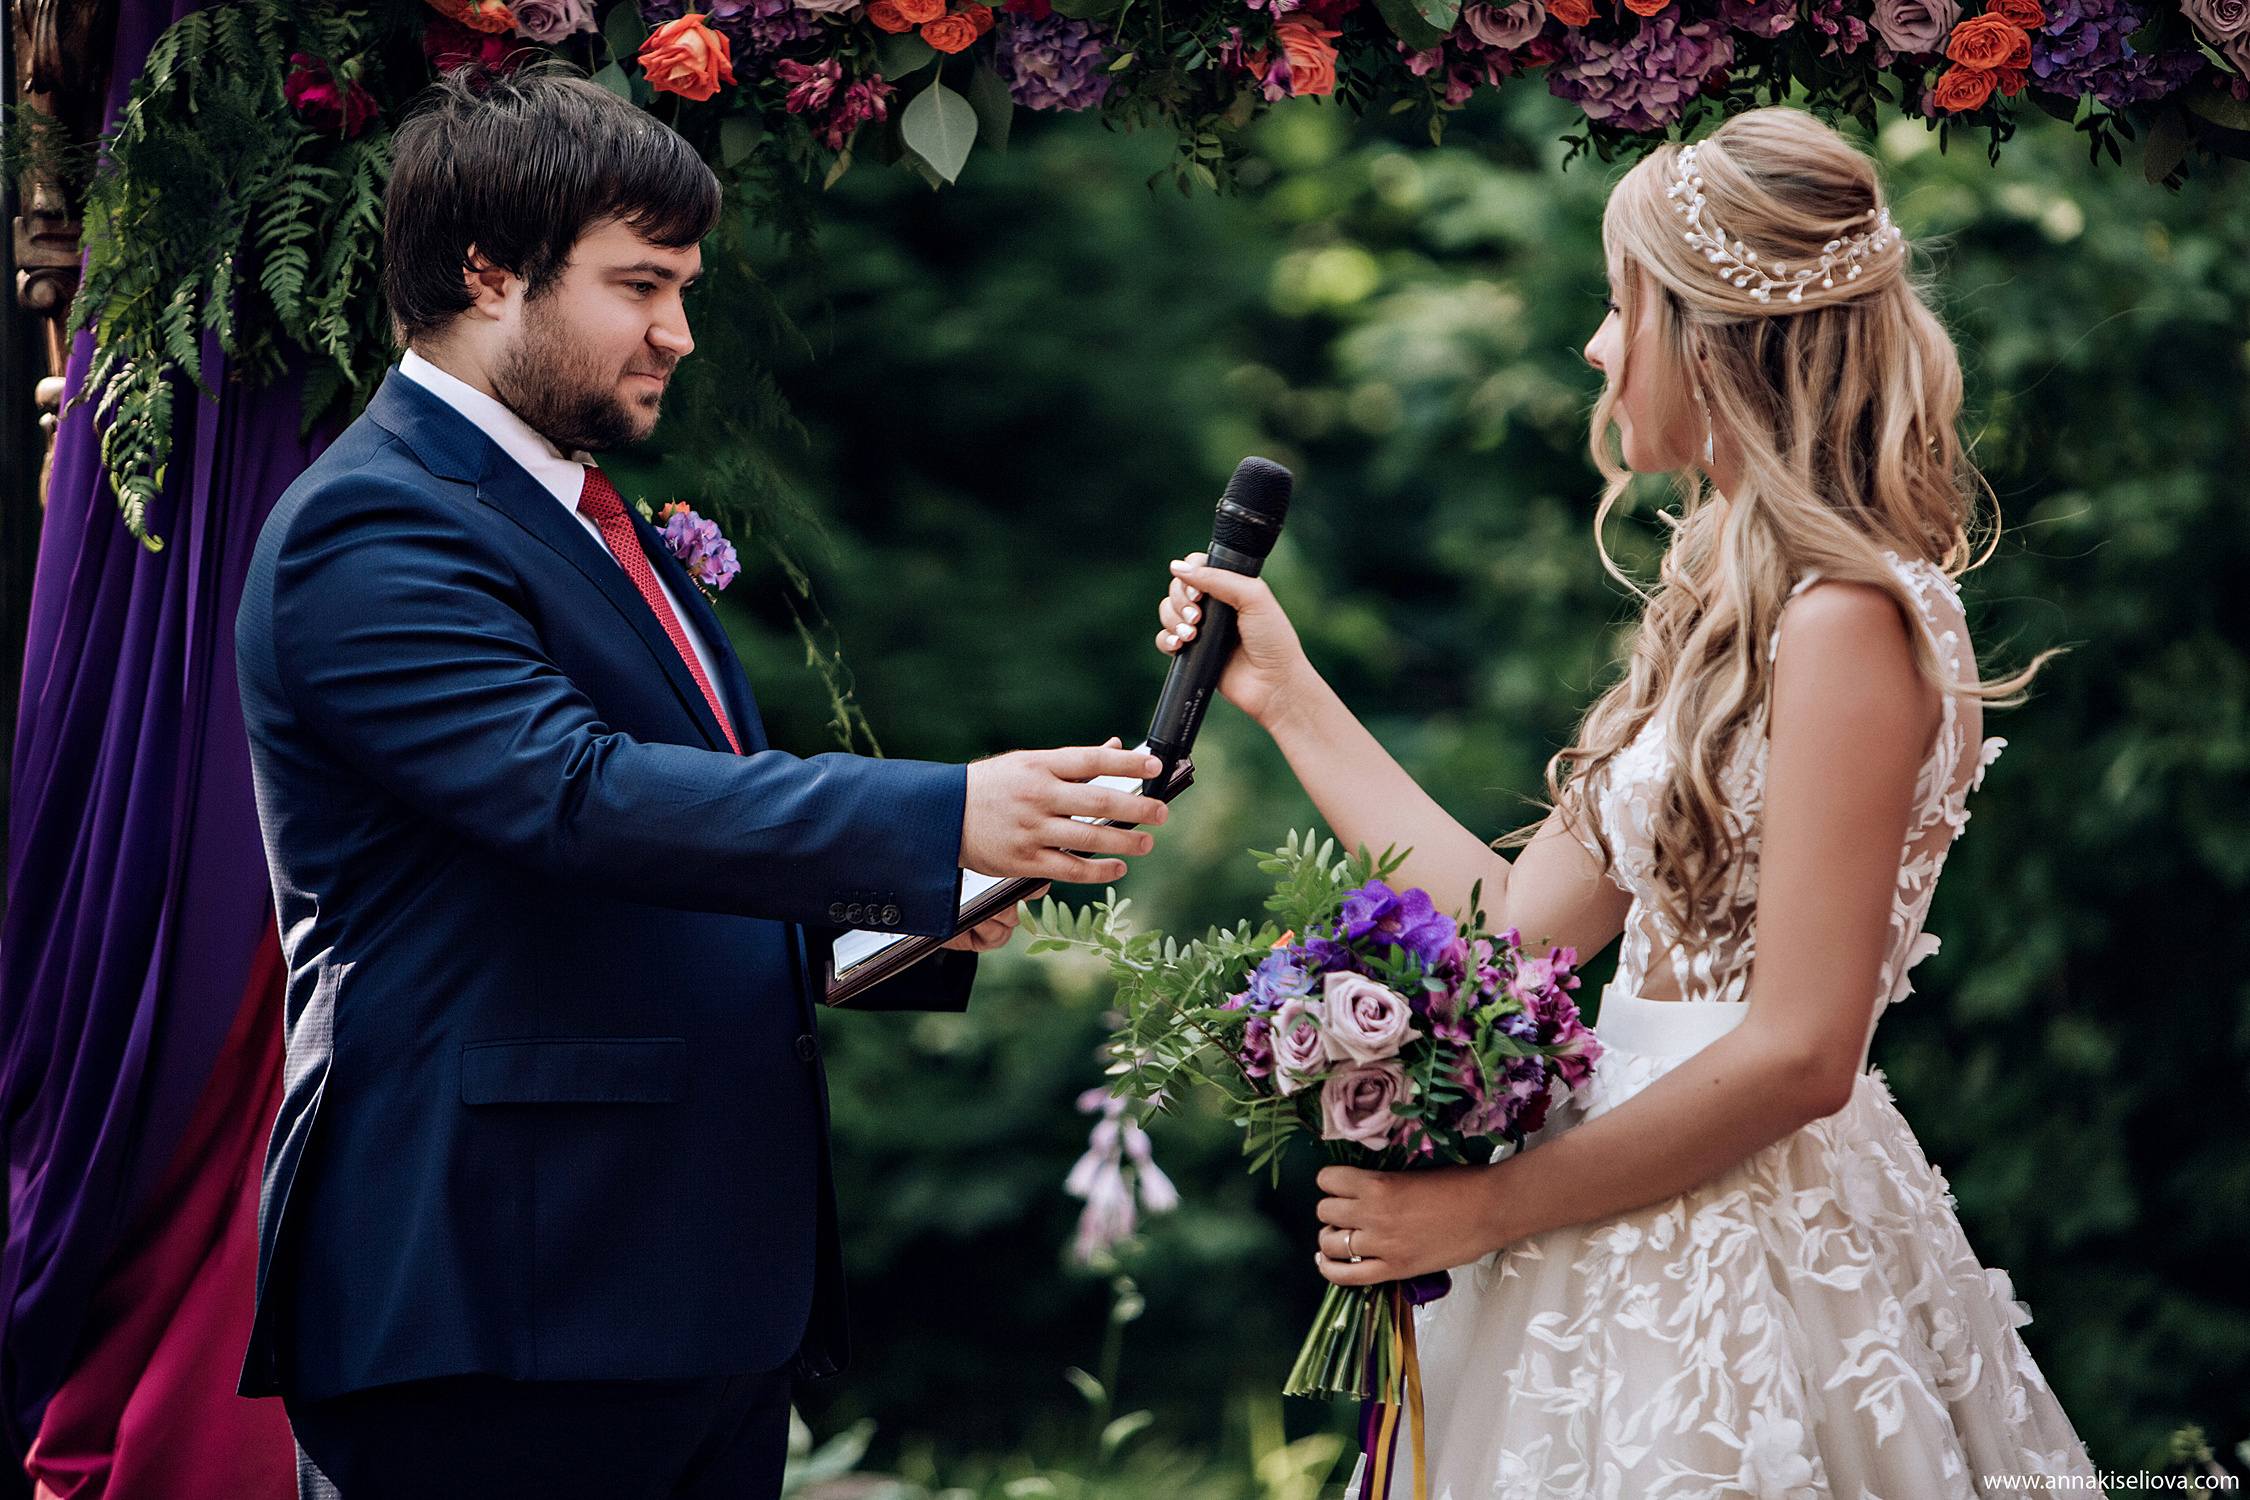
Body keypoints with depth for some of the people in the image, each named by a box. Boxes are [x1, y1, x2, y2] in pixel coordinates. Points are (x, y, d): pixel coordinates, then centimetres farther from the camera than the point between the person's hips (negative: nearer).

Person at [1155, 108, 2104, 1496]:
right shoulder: (1735, 603, 11)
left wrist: (1484, 1206, -15)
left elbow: (1800, 1054, -21)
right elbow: (1525, 922, 9)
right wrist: (1288, 693, 15)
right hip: (1649, 1261, 9)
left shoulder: (1846, 620, -17)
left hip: (1748, 1257, -9)